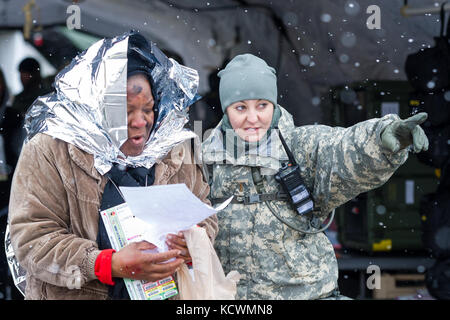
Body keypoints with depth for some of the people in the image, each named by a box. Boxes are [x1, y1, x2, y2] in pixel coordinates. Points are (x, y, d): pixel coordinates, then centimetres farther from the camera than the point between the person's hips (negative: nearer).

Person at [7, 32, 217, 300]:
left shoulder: (175, 150, 1)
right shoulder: (49, 151, -14)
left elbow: (203, 213, 8)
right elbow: (32, 238, -20)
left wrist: (196, 244, -16)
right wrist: (111, 265, -31)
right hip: (76, 295, -4)